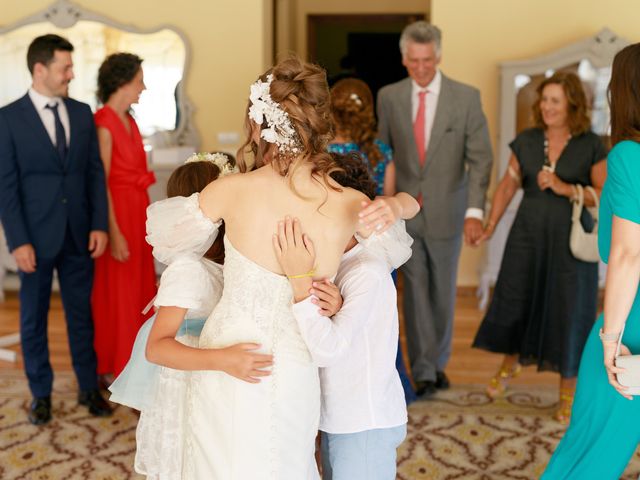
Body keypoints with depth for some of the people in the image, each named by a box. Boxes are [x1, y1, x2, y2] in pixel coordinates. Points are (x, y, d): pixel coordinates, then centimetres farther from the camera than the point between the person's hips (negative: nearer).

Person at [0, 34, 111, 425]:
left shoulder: (82, 113, 5)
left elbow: (95, 172, 6)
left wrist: (99, 225, -3)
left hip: (79, 235, 3)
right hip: (36, 236, -3)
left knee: (82, 314, 12)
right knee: (34, 318, 10)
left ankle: (89, 388, 25)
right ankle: (41, 394, 24)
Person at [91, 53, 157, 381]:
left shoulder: (129, 120, 10)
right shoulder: (104, 124, -16)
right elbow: (101, 183, -19)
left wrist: (145, 218, 14)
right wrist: (114, 233, -21)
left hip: (138, 211, 8)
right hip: (117, 213, -8)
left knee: (139, 286, 16)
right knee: (116, 290, 3)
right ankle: (113, 368, 18)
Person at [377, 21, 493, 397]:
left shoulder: (466, 97, -5)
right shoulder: (389, 97, 1)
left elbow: (480, 158, -6)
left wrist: (475, 211, -16)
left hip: (447, 212, 0)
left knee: (443, 293, 12)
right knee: (416, 292, 1)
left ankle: (438, 363, 30)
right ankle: (424, 373, 11)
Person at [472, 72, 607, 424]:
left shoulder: (591, 145, -4)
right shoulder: (526, 141, 5)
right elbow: (508, 186, 7)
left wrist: (566, 188, -18)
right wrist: (490, 226, 1)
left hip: (571, 239, -2)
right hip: (528, 233, 3)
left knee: (568, 309, 3)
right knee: (515, 298, 8)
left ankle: (568, 394, 19)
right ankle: (510, 362, 38)